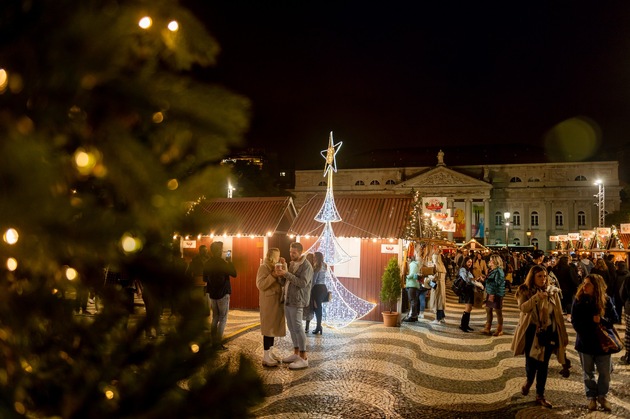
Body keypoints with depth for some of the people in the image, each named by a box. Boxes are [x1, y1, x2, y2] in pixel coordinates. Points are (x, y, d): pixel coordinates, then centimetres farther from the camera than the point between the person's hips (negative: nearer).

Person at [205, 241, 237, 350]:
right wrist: (230, 262, -1)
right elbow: (234, 274, -10)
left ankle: (214, 341, 19)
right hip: (223, 294, -7)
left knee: (215, 318, 16)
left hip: (212, 293, 7)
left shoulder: (208, 263, 2)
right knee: (223, 319, 0)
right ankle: (218, 343, -2)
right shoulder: (222, 263, -18)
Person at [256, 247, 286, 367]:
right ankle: (266, 357, -1)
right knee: (268, 328, -6)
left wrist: (284, 267, -5)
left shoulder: (276, 267, 13)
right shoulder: (264, 267, -12)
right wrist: (273, 275, -25)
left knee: (273, 327, 13)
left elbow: (283, 282, 4)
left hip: (277, 301, 8)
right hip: (268, 302, -8)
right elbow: (260, 285, -22)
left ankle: (270, 352, 23)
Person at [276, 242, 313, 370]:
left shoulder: (306, 266, -11)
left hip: (297, 301, -8)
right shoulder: (292, 264, 14)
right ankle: (296, 353, 22)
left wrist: (287, 274, -25)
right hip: (288, 300, 8)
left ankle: (304, 358, -3)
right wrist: (282, 274, -5)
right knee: (291, 327, 12)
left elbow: (303, 283, -23)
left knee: (297, 328, -8)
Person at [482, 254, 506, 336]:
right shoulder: (492, 270, 12)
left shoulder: (498, 271, -17)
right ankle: (487, 328, 21)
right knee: (488, 310, 13)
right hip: (490, 293, 9)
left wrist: (493, 294, -23)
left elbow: (497, 284, -21)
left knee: (498, 312, 3)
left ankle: (499, 330, 13)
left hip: (496, 294, -9)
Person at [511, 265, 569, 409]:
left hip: (548, 331, 2)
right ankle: (528, 380, 38)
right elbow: (523, 308, -23)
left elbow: (559, 314, 3)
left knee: (543, 364, 7)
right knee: (531, 361, 3)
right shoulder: (525, 291, -6)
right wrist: (536, 297, -36)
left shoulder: (552, 291, 0)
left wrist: (564, 334, 2)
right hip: (531, 331, -2)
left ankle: (540, 395, 21)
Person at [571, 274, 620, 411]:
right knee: (588, 372, 11)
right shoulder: (579, 300, -8)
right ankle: (591, 397, 26)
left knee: (605, 372, 7)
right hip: (585, 342, 0)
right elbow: (575, 321, -4)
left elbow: (614, 318, -4)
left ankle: (602, 396, 27)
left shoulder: (606, 300, -7)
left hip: (602, 342, 0)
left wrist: (602, 320, -22)